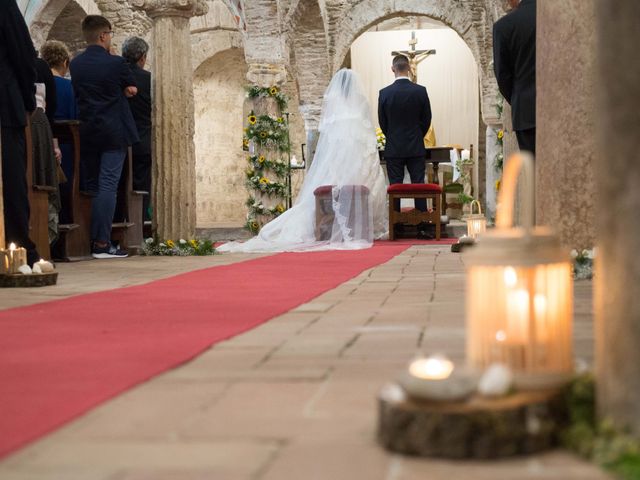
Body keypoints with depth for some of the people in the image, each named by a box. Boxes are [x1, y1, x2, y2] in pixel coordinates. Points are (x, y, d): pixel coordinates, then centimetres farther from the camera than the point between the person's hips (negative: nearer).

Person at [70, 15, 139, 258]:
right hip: (113, 132, -5)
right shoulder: (115, 63, -10)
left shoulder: (75, 64, 4)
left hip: (85, 132, 5)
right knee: (108, 185, -6)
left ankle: (88, 241, 15)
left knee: (91, 186, 13)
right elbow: (131, 89, 4)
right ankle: (102, 243, -11)